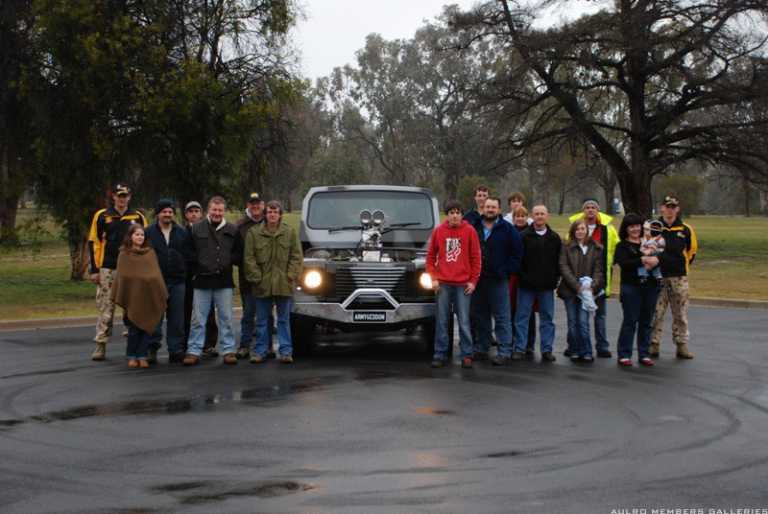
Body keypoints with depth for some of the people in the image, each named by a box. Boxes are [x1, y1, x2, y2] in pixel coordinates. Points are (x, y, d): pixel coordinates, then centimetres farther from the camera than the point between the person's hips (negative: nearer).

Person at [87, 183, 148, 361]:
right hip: (108, 269, -1)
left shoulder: (138, 217, 7)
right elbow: (94, 243, 4)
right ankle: (101, 345, 4)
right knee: (105, 308, -1)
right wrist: (95, 270, -1)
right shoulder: (102, 216, 4)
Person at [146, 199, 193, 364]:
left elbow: (189, 256, 11)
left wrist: (183, 269, -1)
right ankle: (152, 349, 8)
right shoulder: (148, 232, 3)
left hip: (177, 282, 2)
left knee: (177, 318, 5)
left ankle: (176, 350, 12)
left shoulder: (183, 233, 11)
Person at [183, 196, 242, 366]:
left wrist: (228, 261, -4)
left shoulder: (232, 230, 6)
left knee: (226, 318, 5)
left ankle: (228, 350, 13)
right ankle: (194, 351, 8)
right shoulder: (196, 228, 3)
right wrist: (198, 264, -5)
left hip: (224, 281, 1)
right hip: (202, 281, -1)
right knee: (198, 319, 3)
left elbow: (239, 253, 10)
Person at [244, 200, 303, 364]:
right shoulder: (254, 232, 1)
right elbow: (249, 258, 0)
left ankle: (286, 351, 12)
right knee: (262, 320, 9)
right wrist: (256, 277, -7)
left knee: (284, 319, 7)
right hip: (262, 284, 0)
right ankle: (260, 351, 17)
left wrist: (291, 275, -6)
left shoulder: (290, 232, 3)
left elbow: (297, 256, 3)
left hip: (284, 284, 0)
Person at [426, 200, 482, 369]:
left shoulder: (469, 231, 1)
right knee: (442, 321, 5)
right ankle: (440, 355, 12)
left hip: (463, 283, -1)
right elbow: (431, 256, 10)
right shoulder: (439, 230, 5)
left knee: (464, 321, 2)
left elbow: (476, 258, 2)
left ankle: (467, 355, 10)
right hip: (443, 283, 1)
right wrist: (433, 277, 2)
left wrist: (473, 281, -2)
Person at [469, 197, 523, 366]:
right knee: (480, 315, 12)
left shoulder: (507, 229, 0)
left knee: (502, 317, -4)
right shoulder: (474, 227, 9)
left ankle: (504, 352, -2)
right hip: (477, 278, 4)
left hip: (498, 280, -4)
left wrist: (506, 270, -8)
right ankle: (481, 347, 22)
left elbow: (517, 252, -1)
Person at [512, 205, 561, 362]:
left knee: (547, 318, 7)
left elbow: (559, 260, 9)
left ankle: (547, 349, 14)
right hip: (526, 284, -2)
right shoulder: (524, 236, -1)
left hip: (547, 285, 2)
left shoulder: (554, 238, 8)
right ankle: (519, 349, 8)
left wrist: (555, 278, 0)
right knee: (522, 318, 2)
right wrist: (522, 276, -10)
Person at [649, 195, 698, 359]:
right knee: (656, 313, 1)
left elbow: (692, 250, 16)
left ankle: (682, 345, 13)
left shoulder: (685, 229, 3)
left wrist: (683, 265, 14)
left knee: (681, 314, 6)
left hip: (679, 278, 2)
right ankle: (653, 345, 8)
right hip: (657, 277, -1)